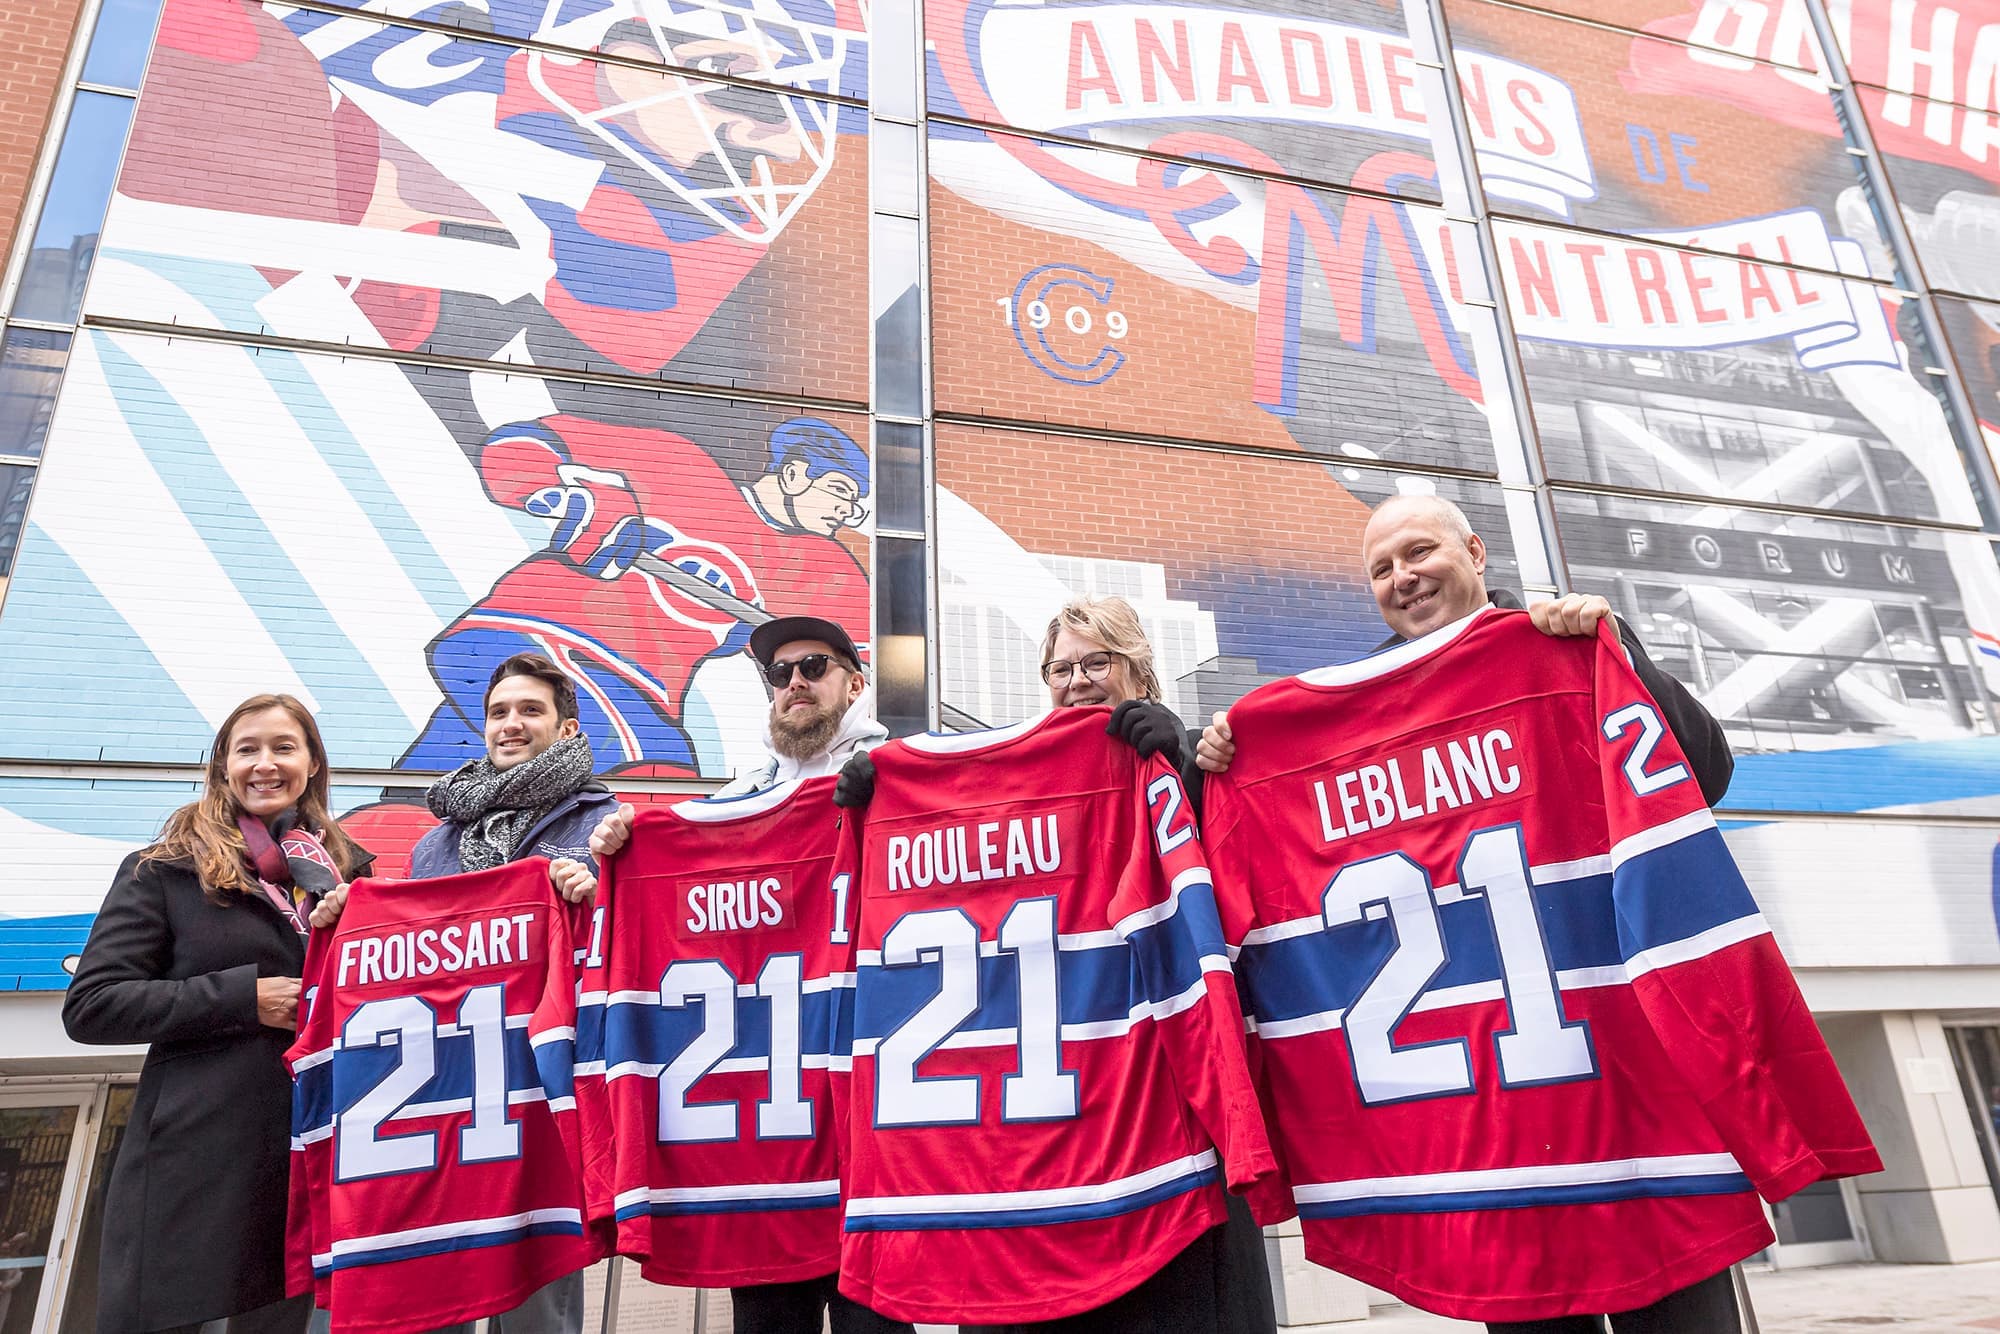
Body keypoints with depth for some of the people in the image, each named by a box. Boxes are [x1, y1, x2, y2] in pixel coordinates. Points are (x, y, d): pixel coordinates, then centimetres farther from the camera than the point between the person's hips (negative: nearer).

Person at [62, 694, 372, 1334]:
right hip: (196, 1158, -3)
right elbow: (91, 1005, -5)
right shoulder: (162, 871, 1)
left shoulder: (350, 869, 10)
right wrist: (243, 997, -14)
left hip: (315, 1153, 3)